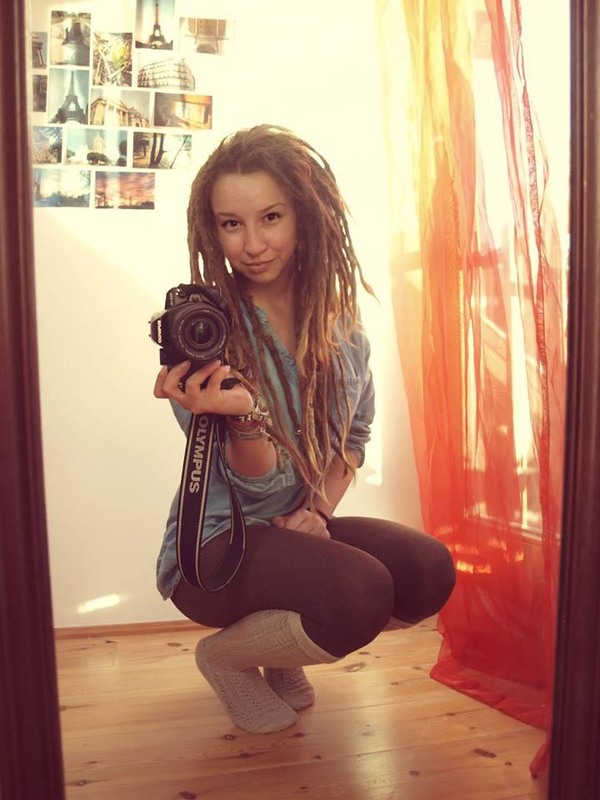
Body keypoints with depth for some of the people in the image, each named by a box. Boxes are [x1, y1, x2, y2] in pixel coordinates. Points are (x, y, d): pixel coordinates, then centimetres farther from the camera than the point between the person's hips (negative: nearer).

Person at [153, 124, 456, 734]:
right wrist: (243, 414, -39)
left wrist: (320, 508, -4)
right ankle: (225, 655, 3)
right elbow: (260, 487, -17)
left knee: (431, 570, -18)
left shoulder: (339, 319, -1)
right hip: (216, 543, -5)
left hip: (301, 527, 6)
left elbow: (355, 433, 13)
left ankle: (282, 655, 10)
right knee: (363, 592, -30)